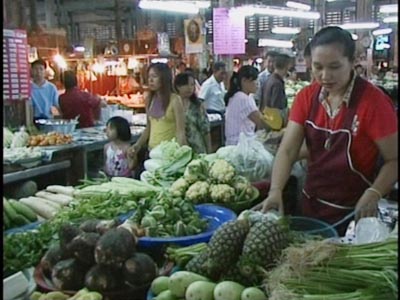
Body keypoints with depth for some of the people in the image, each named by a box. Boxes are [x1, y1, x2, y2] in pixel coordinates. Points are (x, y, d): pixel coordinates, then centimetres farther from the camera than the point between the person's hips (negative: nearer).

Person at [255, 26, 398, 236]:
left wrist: (373, 194, -29)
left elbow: (393, 159, -13)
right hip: (311, 206, 5)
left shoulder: (373, 101, -18)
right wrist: (275, 191, -24)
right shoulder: (306, 97, -4)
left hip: (353, 214, -5)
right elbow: (287, 151, -9)